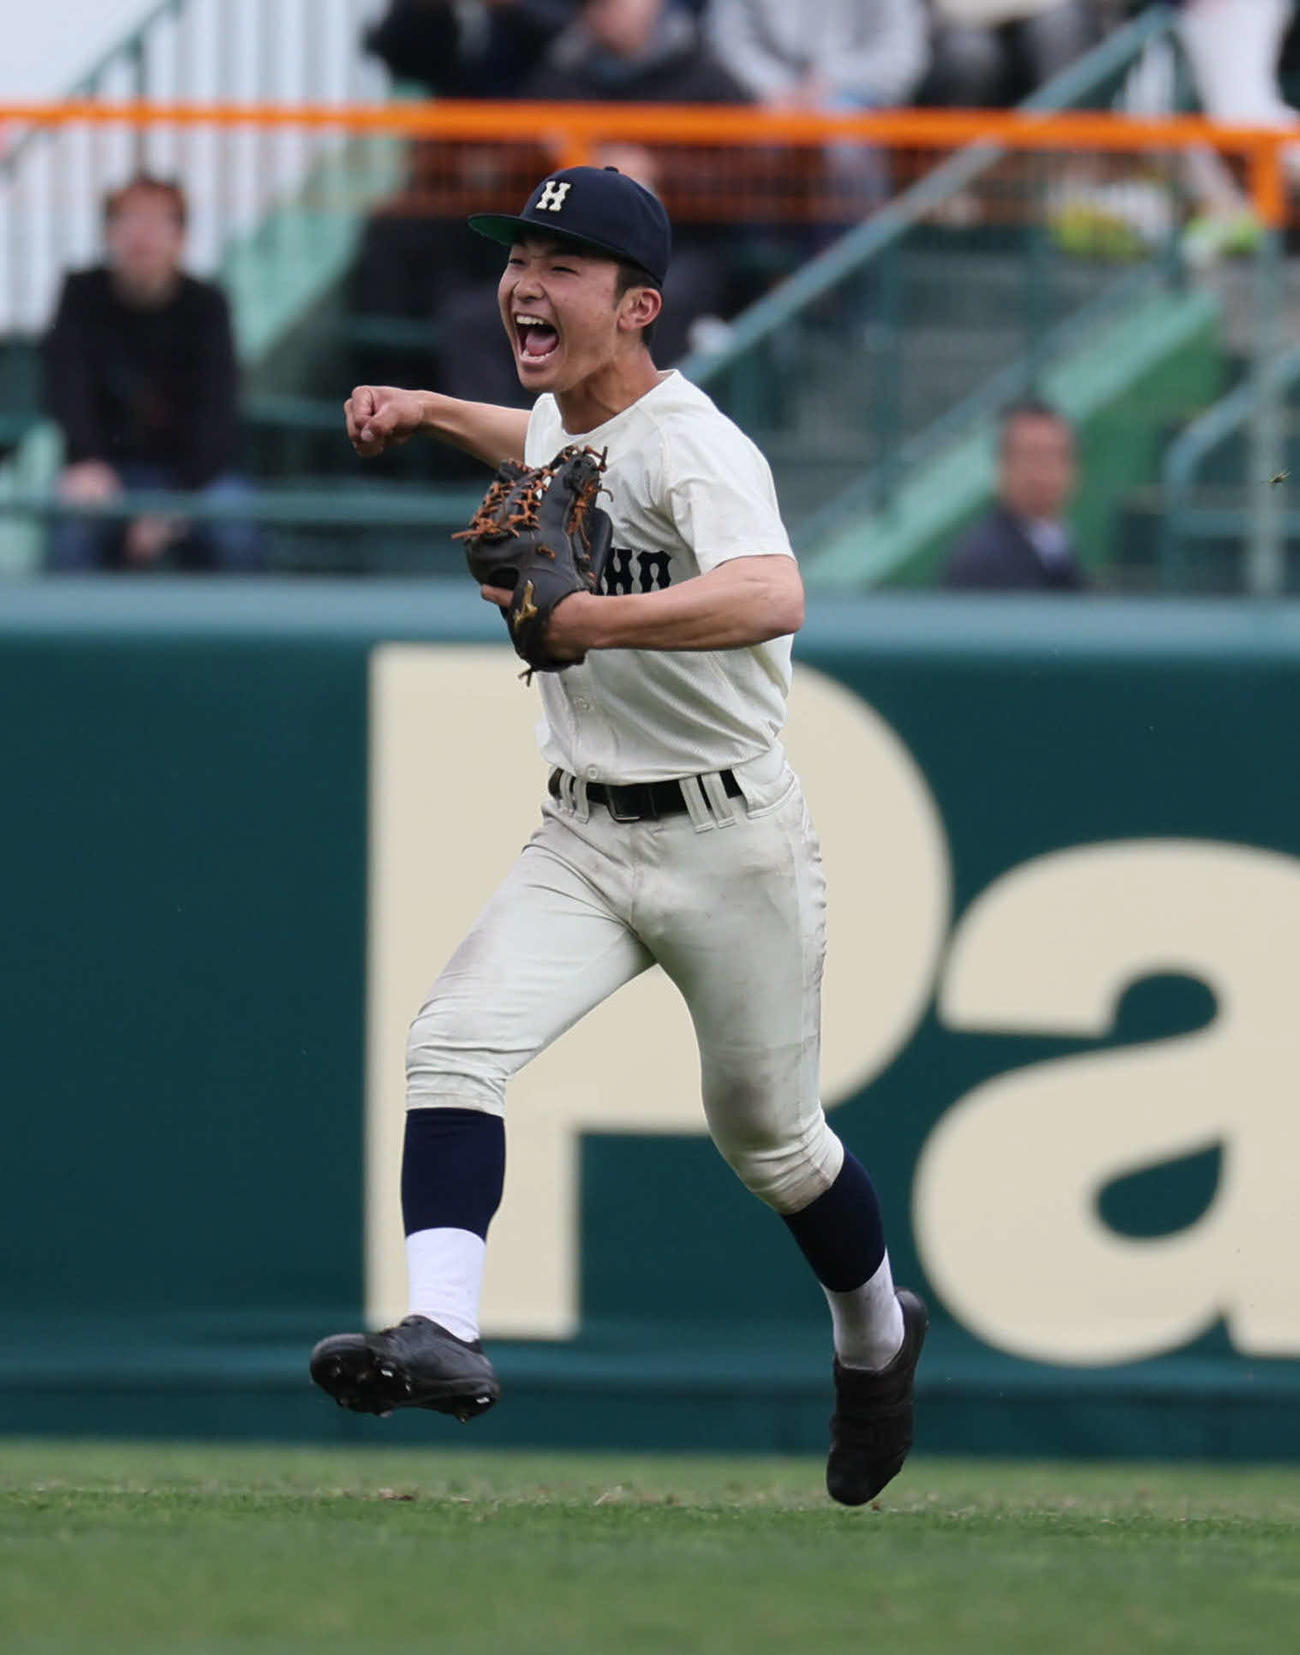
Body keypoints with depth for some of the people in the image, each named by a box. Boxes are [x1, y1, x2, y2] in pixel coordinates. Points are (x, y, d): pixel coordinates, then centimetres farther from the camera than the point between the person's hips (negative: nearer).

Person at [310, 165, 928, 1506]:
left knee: (768, 1138, 10)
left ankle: (877, 1336, 38)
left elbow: (773, 598, -43)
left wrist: (594, 617, -53)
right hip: (581, 841, 6)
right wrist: (429, 412, 19)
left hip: (728, 842, -6)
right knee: (454, 1042, -20)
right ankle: (441, 1332, -30)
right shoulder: (556, 420, 5)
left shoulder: (694, 448, -22)